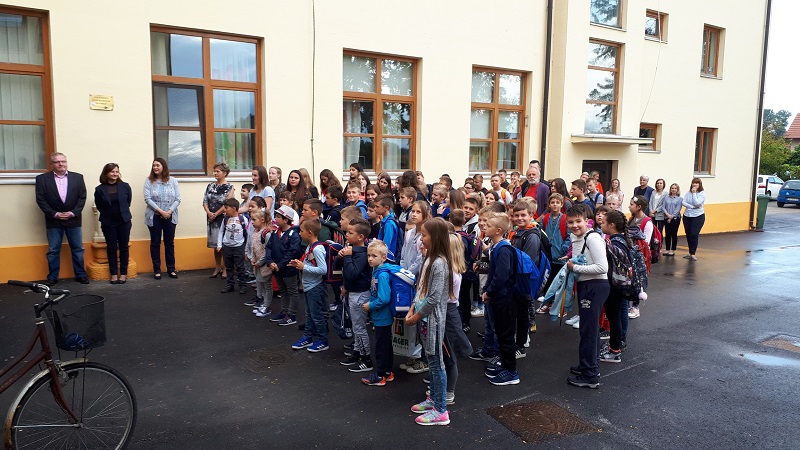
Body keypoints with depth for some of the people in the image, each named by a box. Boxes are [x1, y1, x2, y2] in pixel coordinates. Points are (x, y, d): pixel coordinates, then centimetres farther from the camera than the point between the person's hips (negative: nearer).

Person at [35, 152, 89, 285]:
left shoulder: (77, 177, 4)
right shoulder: (42, 179, 1)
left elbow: (82, 197, 1)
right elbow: (40, 200, -3)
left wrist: (73, 212, -10)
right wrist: (54, 214, -11)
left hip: (73, 219, 1)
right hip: (53, 221, -1)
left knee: (77, 249, 6)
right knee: (53, 250, 5)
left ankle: (80, 275, 15)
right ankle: (52, 277, 14)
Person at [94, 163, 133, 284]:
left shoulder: (125, 186, -4)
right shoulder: (99, 189, -6)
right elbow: (99, 206, 5)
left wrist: (122, 212, 11)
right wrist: (108, 214, 10)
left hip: (124, 221, 0)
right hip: (108, 223, 0)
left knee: (123, 247, 6)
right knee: (111, 248, 7)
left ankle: (123, 273, 14)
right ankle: (114, 274, 15)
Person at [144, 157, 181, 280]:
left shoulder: (173, 181, 1)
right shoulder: (149, 181, -2)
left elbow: (177, 199, -1)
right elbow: (147, 199, -9)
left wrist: (169, 211, -14)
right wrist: (161, 211, -17)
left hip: (170, 217, 1)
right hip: (154, 217, -1)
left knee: (169, 243, 7)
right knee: (155, 243, 5)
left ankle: (171, 269, 16)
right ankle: (156, 270, 14)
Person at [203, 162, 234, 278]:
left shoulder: (229, 187, -5)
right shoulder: (210, 186, 9)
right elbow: (205, 201, 6)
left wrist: (216, 214, -11)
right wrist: (209, 212, -11)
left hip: (223, 218, -5)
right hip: (211, 219, 5)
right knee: (215, 244, 11)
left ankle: (225, 268, 9)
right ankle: (217, 267, 20)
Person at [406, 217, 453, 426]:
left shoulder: (439, 263, -21)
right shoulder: (429, 259, 8)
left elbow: (434, 298, -22)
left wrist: (417, 316, -13)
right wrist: (412, 309, 6)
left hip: (432, 319, -9)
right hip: (424, 317, 9)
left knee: (436, 363, 0)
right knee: (432, 362, 19)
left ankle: (440, 411, 10)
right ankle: (433, 399, 34)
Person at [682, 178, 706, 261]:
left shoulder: (702, 193, -6)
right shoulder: (688, 193, 5)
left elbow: (697, 203, -19)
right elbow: (683, 202, -6)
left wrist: (694, 193, -16)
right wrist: (692, 207, -17)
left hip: (698, 216, -4)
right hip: (687, 216, 4)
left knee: (694, 235, -11)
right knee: (688, 235, 7)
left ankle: (693, 253, -4)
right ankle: (691, 253, 18)